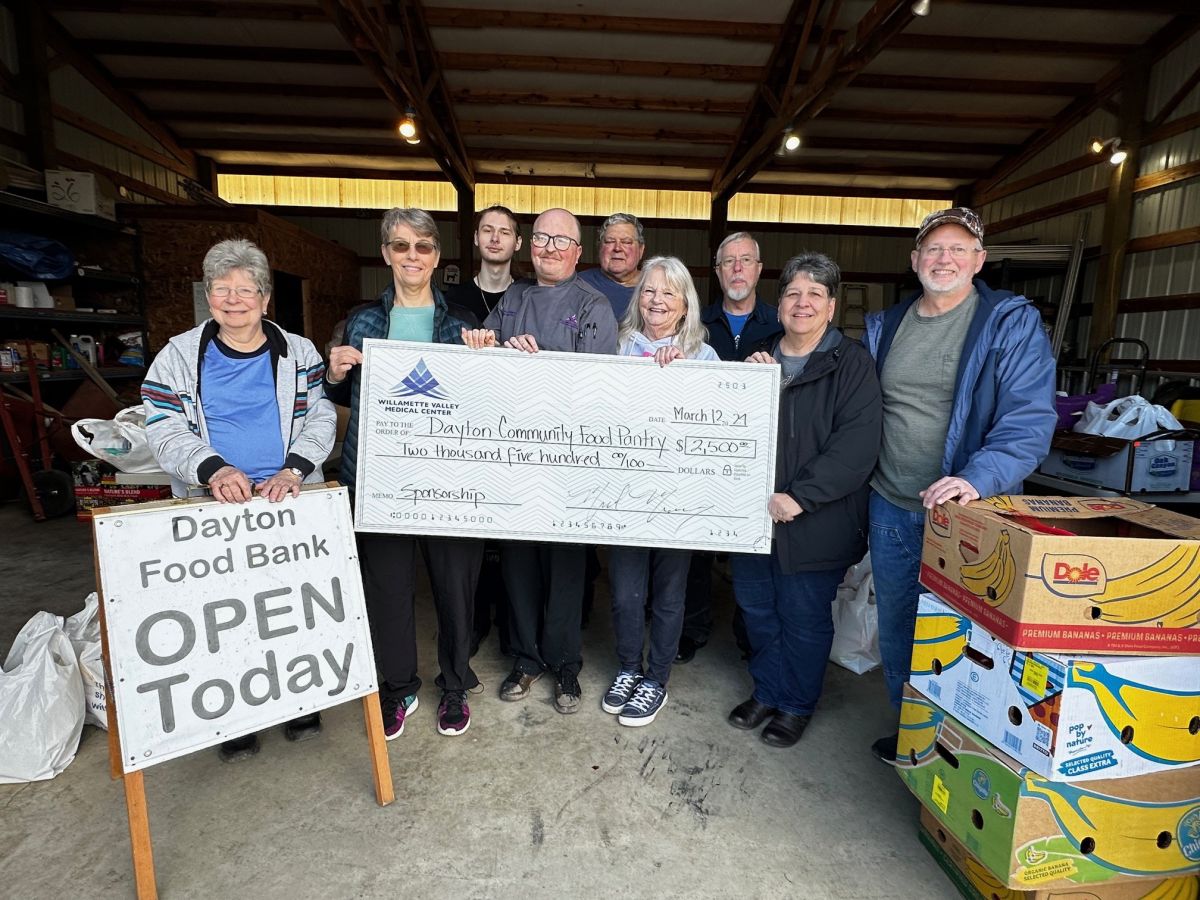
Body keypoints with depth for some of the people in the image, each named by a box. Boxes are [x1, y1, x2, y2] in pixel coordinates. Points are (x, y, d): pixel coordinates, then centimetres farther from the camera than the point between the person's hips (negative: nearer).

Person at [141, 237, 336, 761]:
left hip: (292, 503, 0)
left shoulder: (299, 353, 7)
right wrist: (213, 469, -18)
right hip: (212, 508, 0)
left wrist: (294, 469, -17)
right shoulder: (179, 355, 7)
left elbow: (320, 418, -1)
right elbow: (163, 431, 0)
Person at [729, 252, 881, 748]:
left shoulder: (851, 363, -8)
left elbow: (857, 443, -19)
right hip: (752, 515, 5)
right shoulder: (758, 360, 9)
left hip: (815, 523, -5)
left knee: (804, 618, 11)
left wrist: (799, 496, -23)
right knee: (757, 610, 17)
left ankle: (797, 703, 34)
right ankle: (766, 691, 40)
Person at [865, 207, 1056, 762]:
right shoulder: (883, 327, 8)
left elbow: (1030, 419, -17)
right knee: (895, 631, 17)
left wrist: (977, 479, -31)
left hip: (964, 512, -4)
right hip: (890, 509, 5)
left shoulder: (1013, 323, -7)